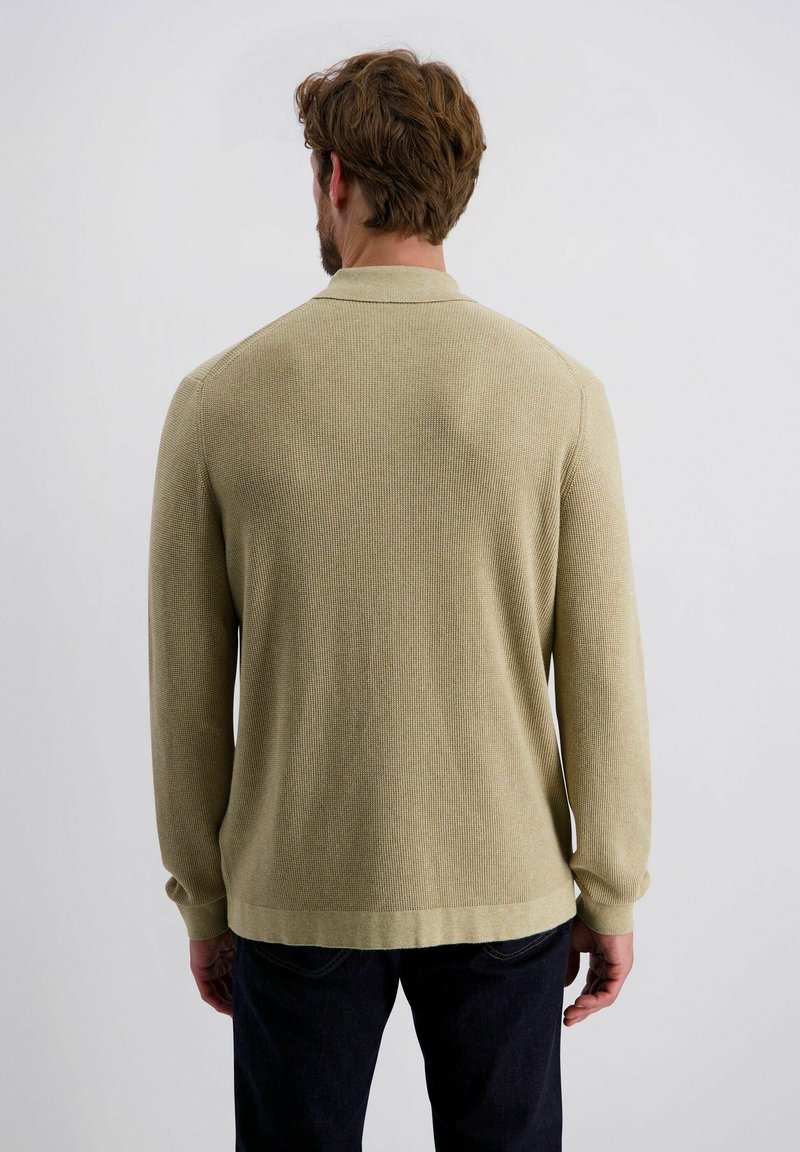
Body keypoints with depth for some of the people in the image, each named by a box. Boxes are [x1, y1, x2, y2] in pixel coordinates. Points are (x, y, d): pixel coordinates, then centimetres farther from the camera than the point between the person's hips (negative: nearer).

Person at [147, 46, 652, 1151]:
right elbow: (602, 673, -7)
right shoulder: (559, 393, -9)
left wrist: (204, 900, 9)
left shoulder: (220, 398, -8)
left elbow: (187, 688, -3)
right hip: (505, 890, 0)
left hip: (297, 895, 0)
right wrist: (612, 894, 4)